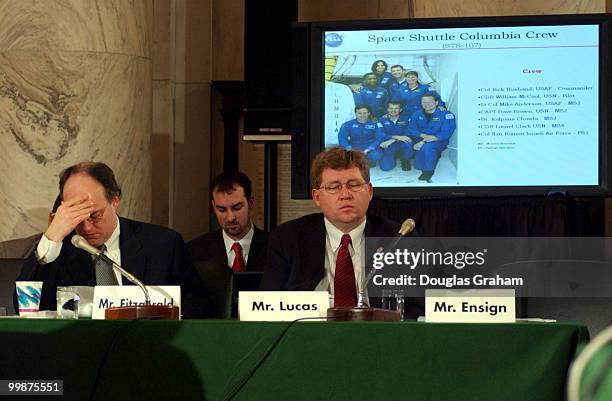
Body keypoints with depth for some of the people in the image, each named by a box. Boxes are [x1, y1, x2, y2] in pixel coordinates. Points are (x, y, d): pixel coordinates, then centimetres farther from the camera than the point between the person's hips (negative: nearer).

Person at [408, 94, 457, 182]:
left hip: (438, 142, -5)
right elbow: (411, 129, 2)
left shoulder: (446, 115, -14)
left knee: (427, 147, -36)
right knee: (418, 166, -8)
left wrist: (424, 141, -25)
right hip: (421, 140, 5)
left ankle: (428, 171, -14)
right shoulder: (417, 115, 4)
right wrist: (423, 135, -20)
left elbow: (446, 133, -19)